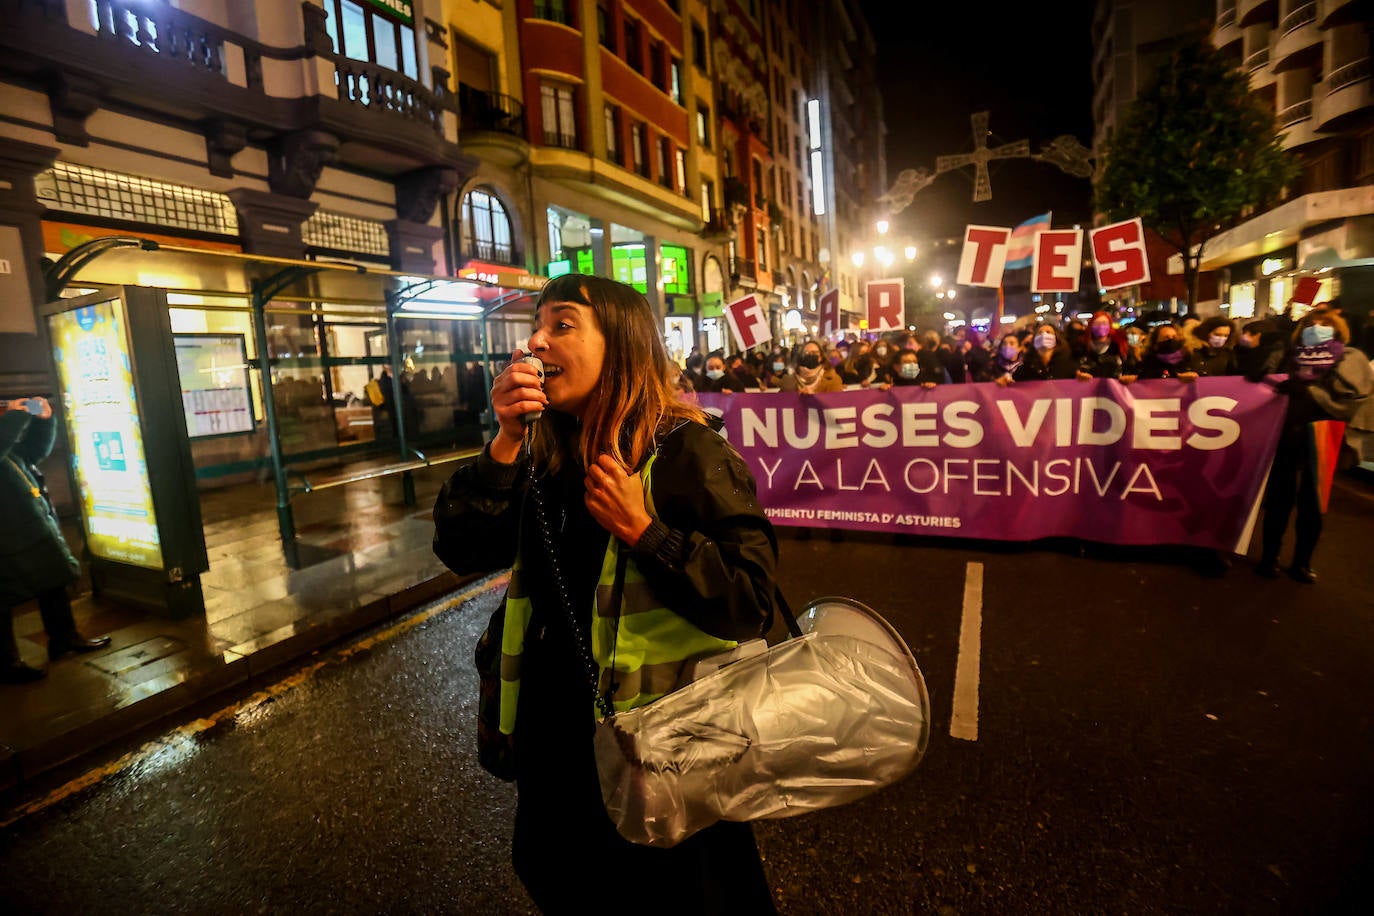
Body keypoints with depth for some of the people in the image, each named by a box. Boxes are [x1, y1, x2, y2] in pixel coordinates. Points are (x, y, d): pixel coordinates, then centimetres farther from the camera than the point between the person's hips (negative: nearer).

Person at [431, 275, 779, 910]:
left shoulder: (686, 453, -19)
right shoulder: (541, 454, -1)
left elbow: (749, 603, -22)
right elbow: (463, 551, -8)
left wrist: (644, 532, -28)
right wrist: (505, 443, -18)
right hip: (556, 735, 6)